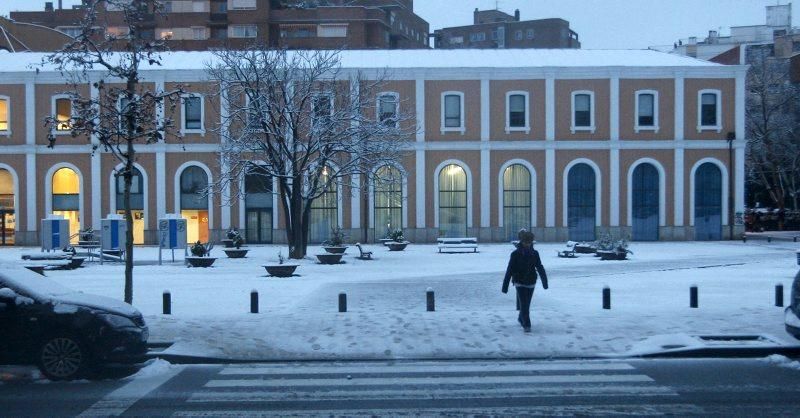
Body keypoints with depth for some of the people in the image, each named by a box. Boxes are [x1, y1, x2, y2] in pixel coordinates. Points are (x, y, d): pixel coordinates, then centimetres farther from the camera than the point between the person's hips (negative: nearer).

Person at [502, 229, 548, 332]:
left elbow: (540, 267, 0)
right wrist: (505, 285, -6)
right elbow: (509, 270, -6)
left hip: (531, 282, 3)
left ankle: (521, 319, 37)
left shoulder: (534, 253, 0)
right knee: (524, 304, -11)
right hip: (520, 283, -3)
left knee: (526, 304, 14)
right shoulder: (515, 254, -7)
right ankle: (526, 325, -8)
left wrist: (544, 280, -10)